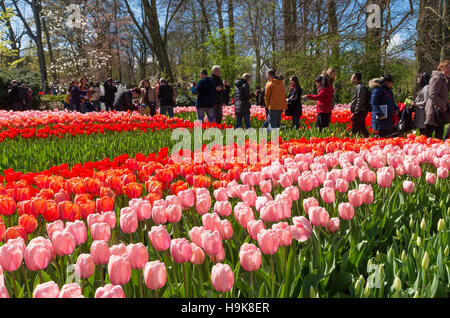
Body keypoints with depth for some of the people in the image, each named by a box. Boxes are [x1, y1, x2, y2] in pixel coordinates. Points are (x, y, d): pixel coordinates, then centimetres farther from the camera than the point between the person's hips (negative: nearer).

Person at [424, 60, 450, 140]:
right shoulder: (437, 78, -14)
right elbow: (433, 95, -22)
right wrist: (443, 106, -18)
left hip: (440, 110, 10)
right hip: (434, 110, -10)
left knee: (439, 136, 12)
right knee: (427, 136, -5)